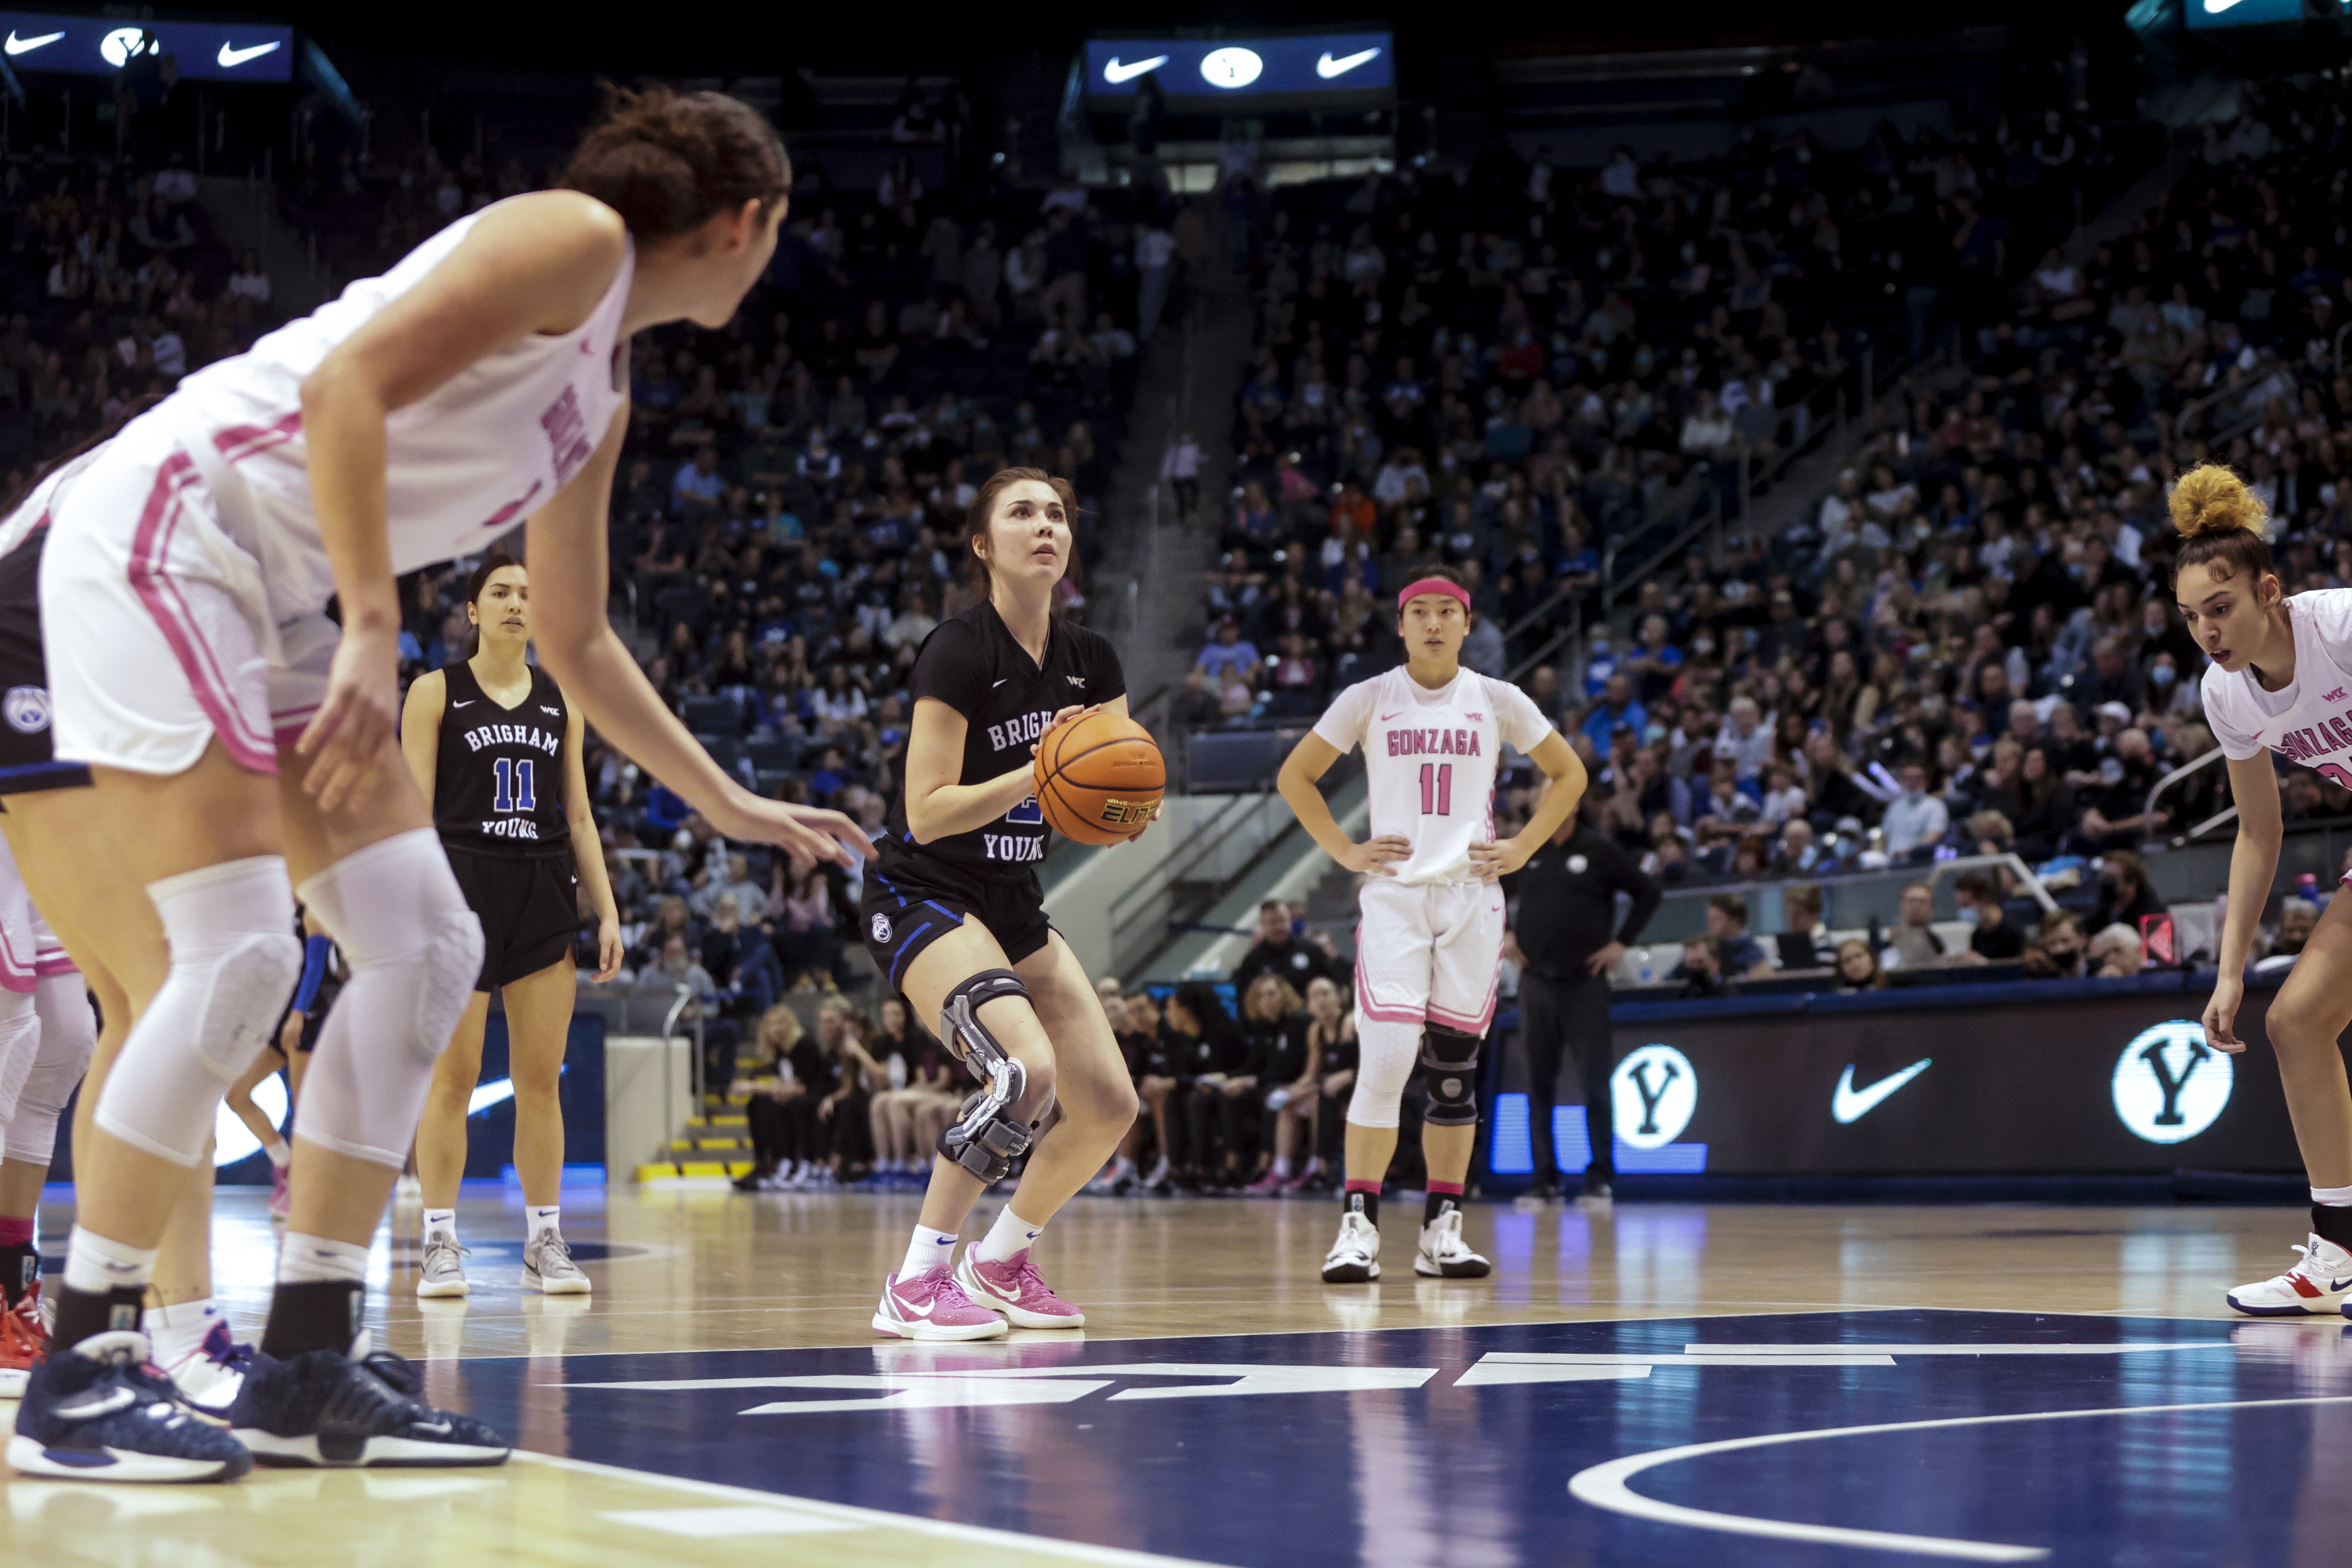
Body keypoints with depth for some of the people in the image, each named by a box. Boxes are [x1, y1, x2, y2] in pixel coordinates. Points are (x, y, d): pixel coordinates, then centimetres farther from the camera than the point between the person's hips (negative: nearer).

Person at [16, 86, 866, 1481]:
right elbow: (345, 383, -20)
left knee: (426, 949, 3)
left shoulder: (603, 404, 19)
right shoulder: (576, 239, -9)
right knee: (238, 956, -16)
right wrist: (376, 629, -24)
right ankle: (79, 1375, -7)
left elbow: (574, 642, 28)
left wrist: (739, 812, 31)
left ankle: (307, 1366, 5)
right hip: (161, 529, -10)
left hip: (271, 600, 10)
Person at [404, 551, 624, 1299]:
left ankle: (546, 1240, 8)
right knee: (452, 1076, -5)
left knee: (541, 1079, 3)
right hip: (462, 886, -4)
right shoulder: (435, 692, 2)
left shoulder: (560, 701, 13)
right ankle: (440, 1244, 1)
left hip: (543, 897, 4)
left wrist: (607, 910, 8)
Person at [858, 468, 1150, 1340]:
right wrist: (1037, 774, -29)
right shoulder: (959, 650, -17)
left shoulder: (1089, 661, 4)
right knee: (1027, 1071, -30)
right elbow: (927, 812, -21)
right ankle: (916, 1285, -21)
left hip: (1014, 905, 8)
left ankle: (1001, 1261, 23)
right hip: (923, 898, -8)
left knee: (1109, 1105, 1)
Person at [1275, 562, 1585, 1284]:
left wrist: (1522, 847, 4)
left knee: (1455, 1066, 5)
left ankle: (1442, 1231, 12)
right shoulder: (1369, 699, 1)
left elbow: (1568, 773, 15)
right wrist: (1343, 850, 0)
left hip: (1471, 896, 2)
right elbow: (1294, 776, 9)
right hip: (1393, 893, -2)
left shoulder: (1496, 701, 5)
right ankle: (1358, 1227, -11)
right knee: (1386, 1059, -15)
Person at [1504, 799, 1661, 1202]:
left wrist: (1621, 942, -5)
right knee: (1539, 1084, 5)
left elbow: (1649, 893, 1)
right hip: (1536, 983, 4)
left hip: (1584, 983, -4)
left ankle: (1600, 1177, 1)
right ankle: (1545, 1179, 10)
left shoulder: (1600, 850, -2)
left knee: (1596, 1081, -4)